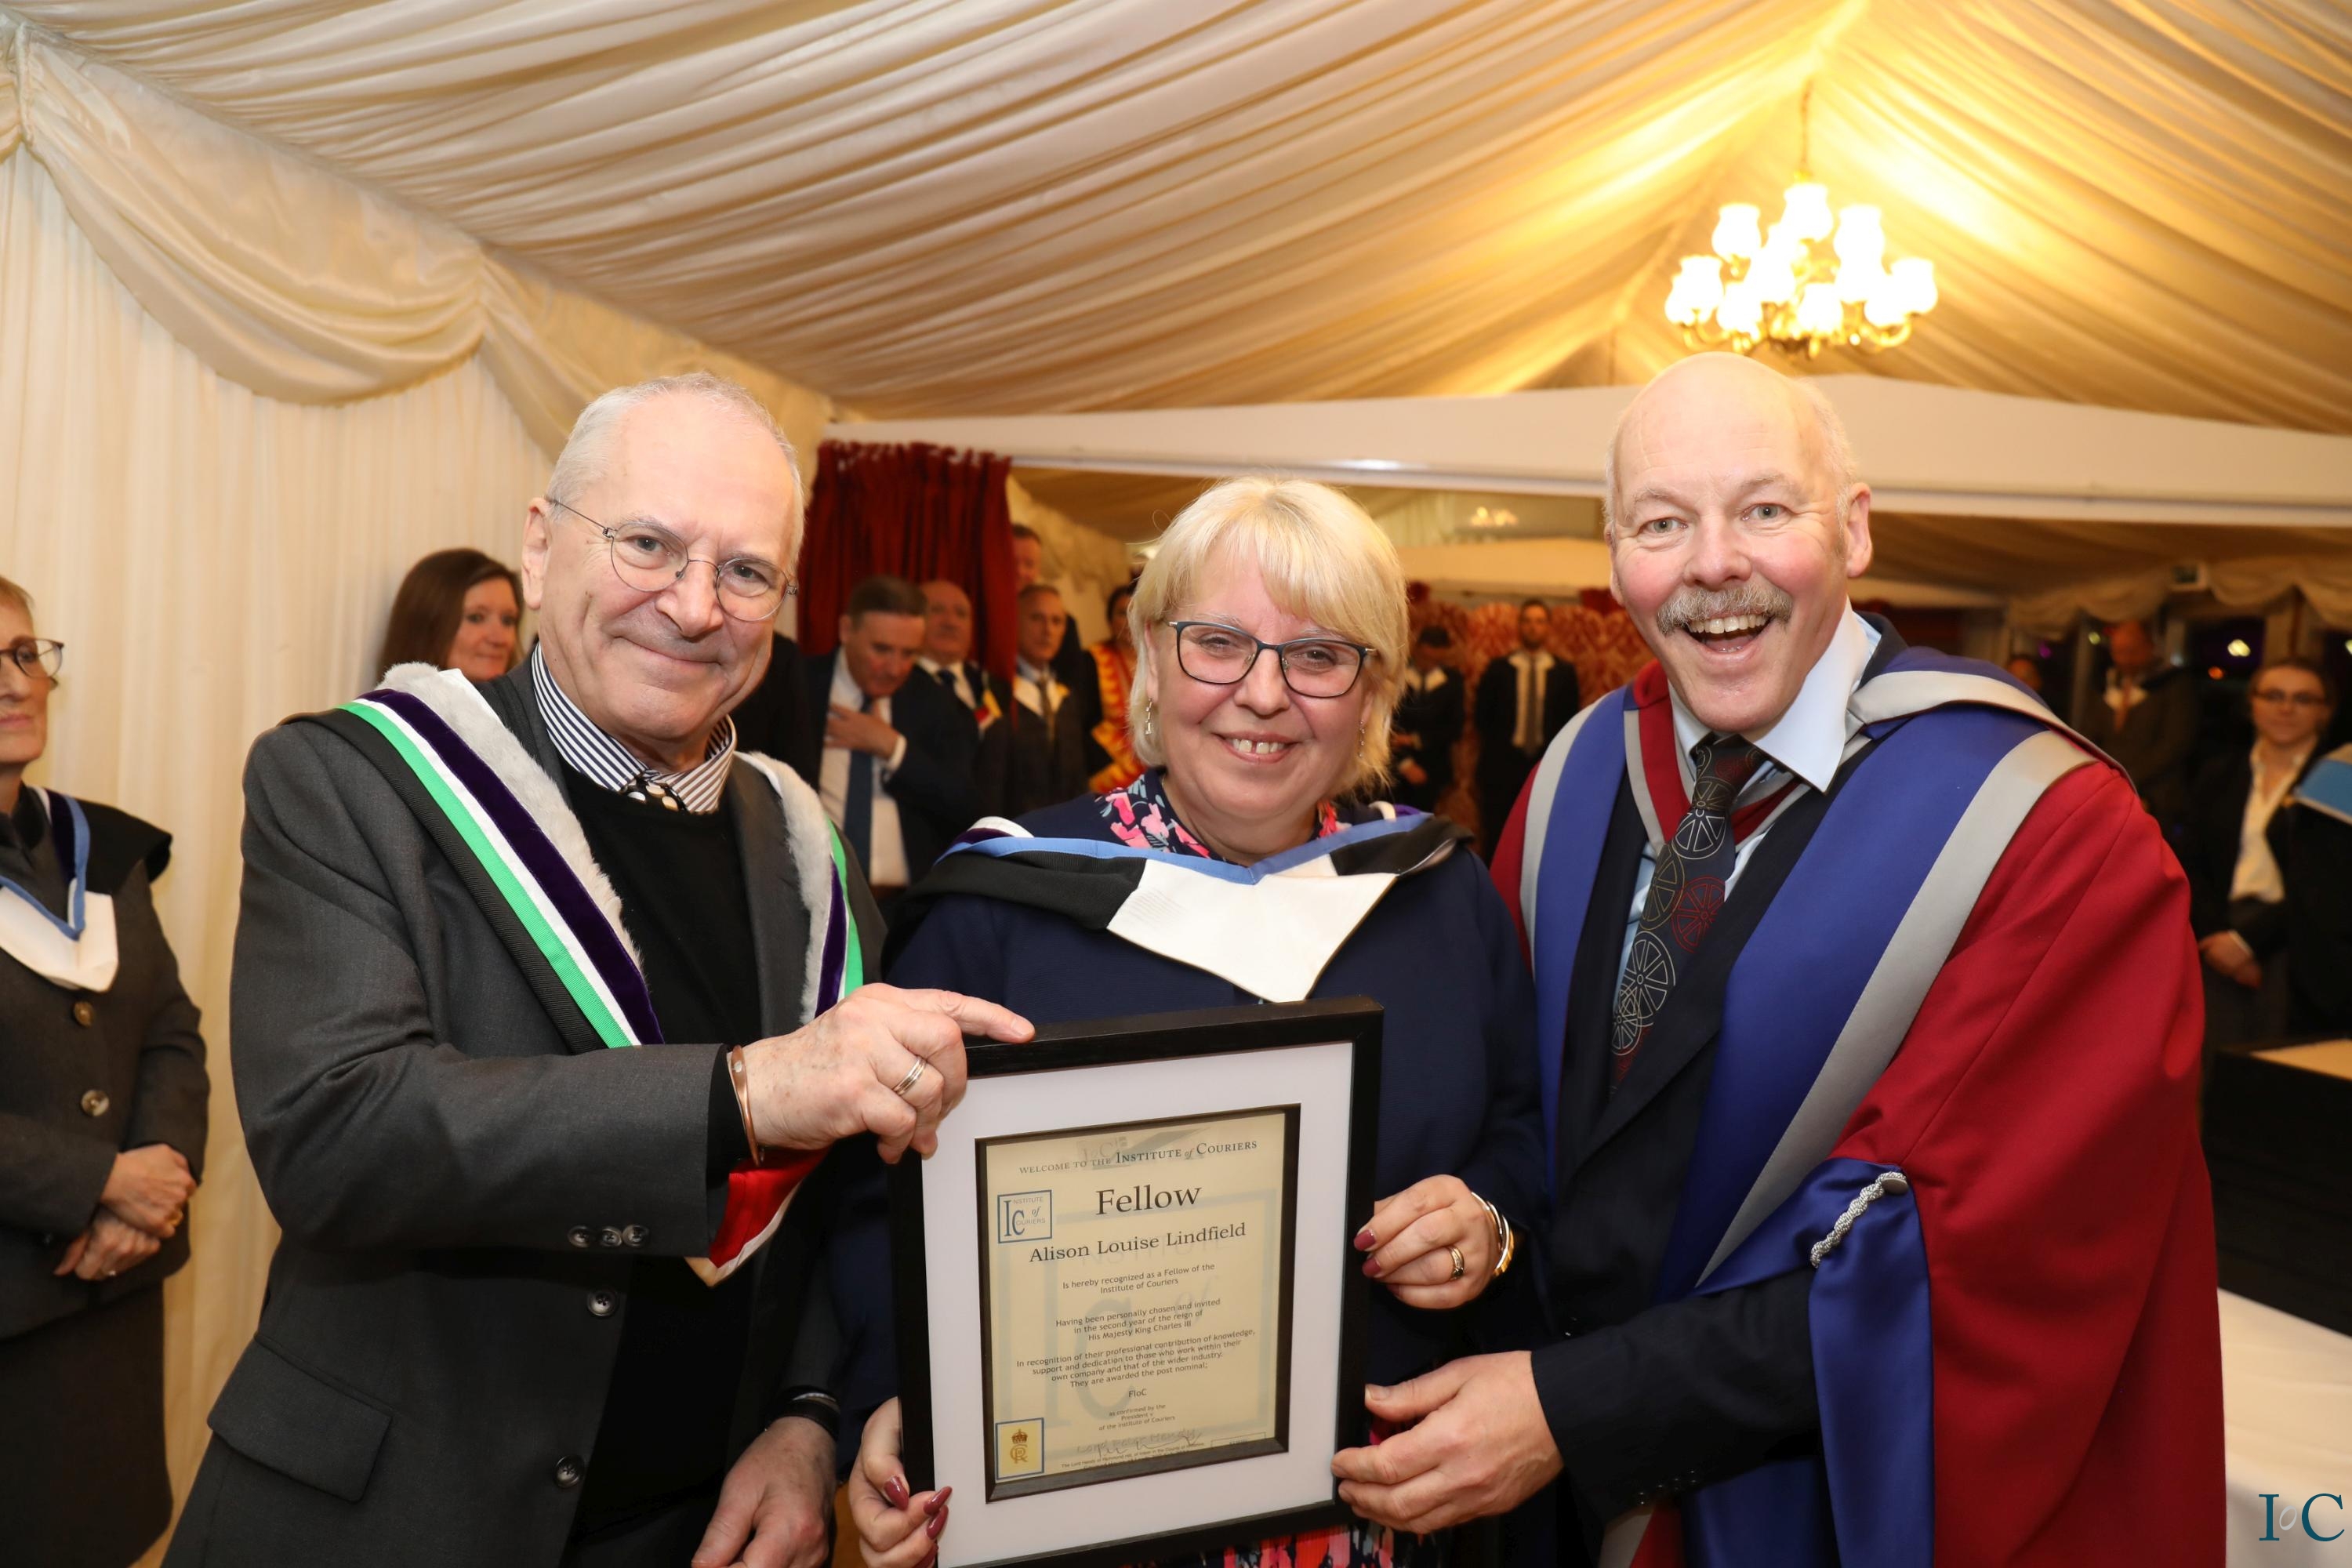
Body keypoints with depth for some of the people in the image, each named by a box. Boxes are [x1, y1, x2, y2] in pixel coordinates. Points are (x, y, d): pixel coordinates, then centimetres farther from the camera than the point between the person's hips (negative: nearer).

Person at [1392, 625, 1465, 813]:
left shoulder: (1452, 681, 4)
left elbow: (1454, 729, 3)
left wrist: (1416, 740, -6)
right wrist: (1405, 762, -9)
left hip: (1432, 769, 1)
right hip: (1397, 766, -1)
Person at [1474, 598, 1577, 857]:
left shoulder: (1564, 671, 9)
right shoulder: (1497, 669, 7)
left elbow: (1570, 719, 6)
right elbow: (1483, 716, 6)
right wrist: (1496, 747, 0)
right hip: (1503, 766, 0)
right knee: (1497, 840, -1)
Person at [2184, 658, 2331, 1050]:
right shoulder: (2219, 777, 14)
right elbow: (2190, 867, 9)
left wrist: (2247, 940, -10)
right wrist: (2216, 935, -6)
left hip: (2292, 944, -3)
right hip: (2221, 943, 3)